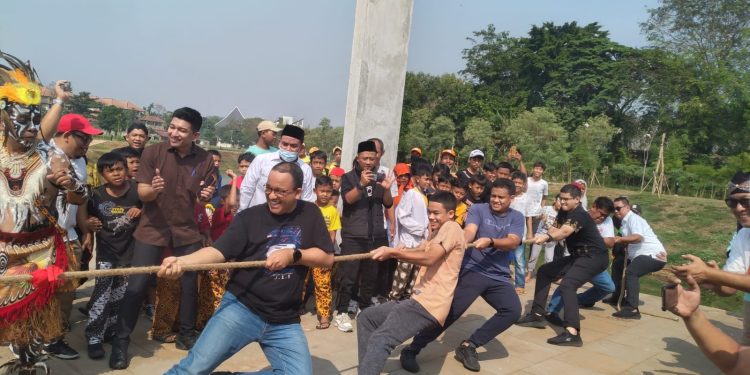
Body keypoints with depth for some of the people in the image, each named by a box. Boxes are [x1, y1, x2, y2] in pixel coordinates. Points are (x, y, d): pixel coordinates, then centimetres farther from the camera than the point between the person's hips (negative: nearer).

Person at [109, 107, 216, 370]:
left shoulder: (205, 160, -6)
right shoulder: (153, 152, -10)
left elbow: (203, 198, 3)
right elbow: (142, 193, -10)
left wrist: (206, 196, -20)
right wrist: (152, 189, -32)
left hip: (187, 230, 2)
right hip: (153, 228, -2)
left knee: (190, 284, 9)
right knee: (136, 286, -3)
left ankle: (186, 335, 28)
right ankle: (121, 342, 13)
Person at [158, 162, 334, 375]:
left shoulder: (310, 214, 4)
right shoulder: (250, 216, -3)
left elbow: (327, 258, 2)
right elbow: (219, 251, -11)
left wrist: (293, 255, -14)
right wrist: (181, 261, -29)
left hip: (285, 321, 3)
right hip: (241, 308, -3)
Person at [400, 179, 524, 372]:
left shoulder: (516, 217, 7)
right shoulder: (478, 209, 1)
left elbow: (513, 242, -11)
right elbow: (469, 231, -18)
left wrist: (490, 241, -31)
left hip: (499, 276, 4)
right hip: (473, 270, -4)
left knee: (513, 310, -17)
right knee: (451, 311, -14)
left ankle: (468, 346, -5)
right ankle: (412, 349, -2)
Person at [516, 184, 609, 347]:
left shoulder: (580, 215, -23)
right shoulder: (564, 212, 6)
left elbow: (565, 231, -41)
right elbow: (555, 229, -5)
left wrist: (546, 237, -60)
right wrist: (542, 237, -28)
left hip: (594, 257, -10)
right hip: (578, 255, 10)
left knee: (567, 285, -30)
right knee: (544, 271, 11)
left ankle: (572, 333, -40)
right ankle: (538, 315, 17)